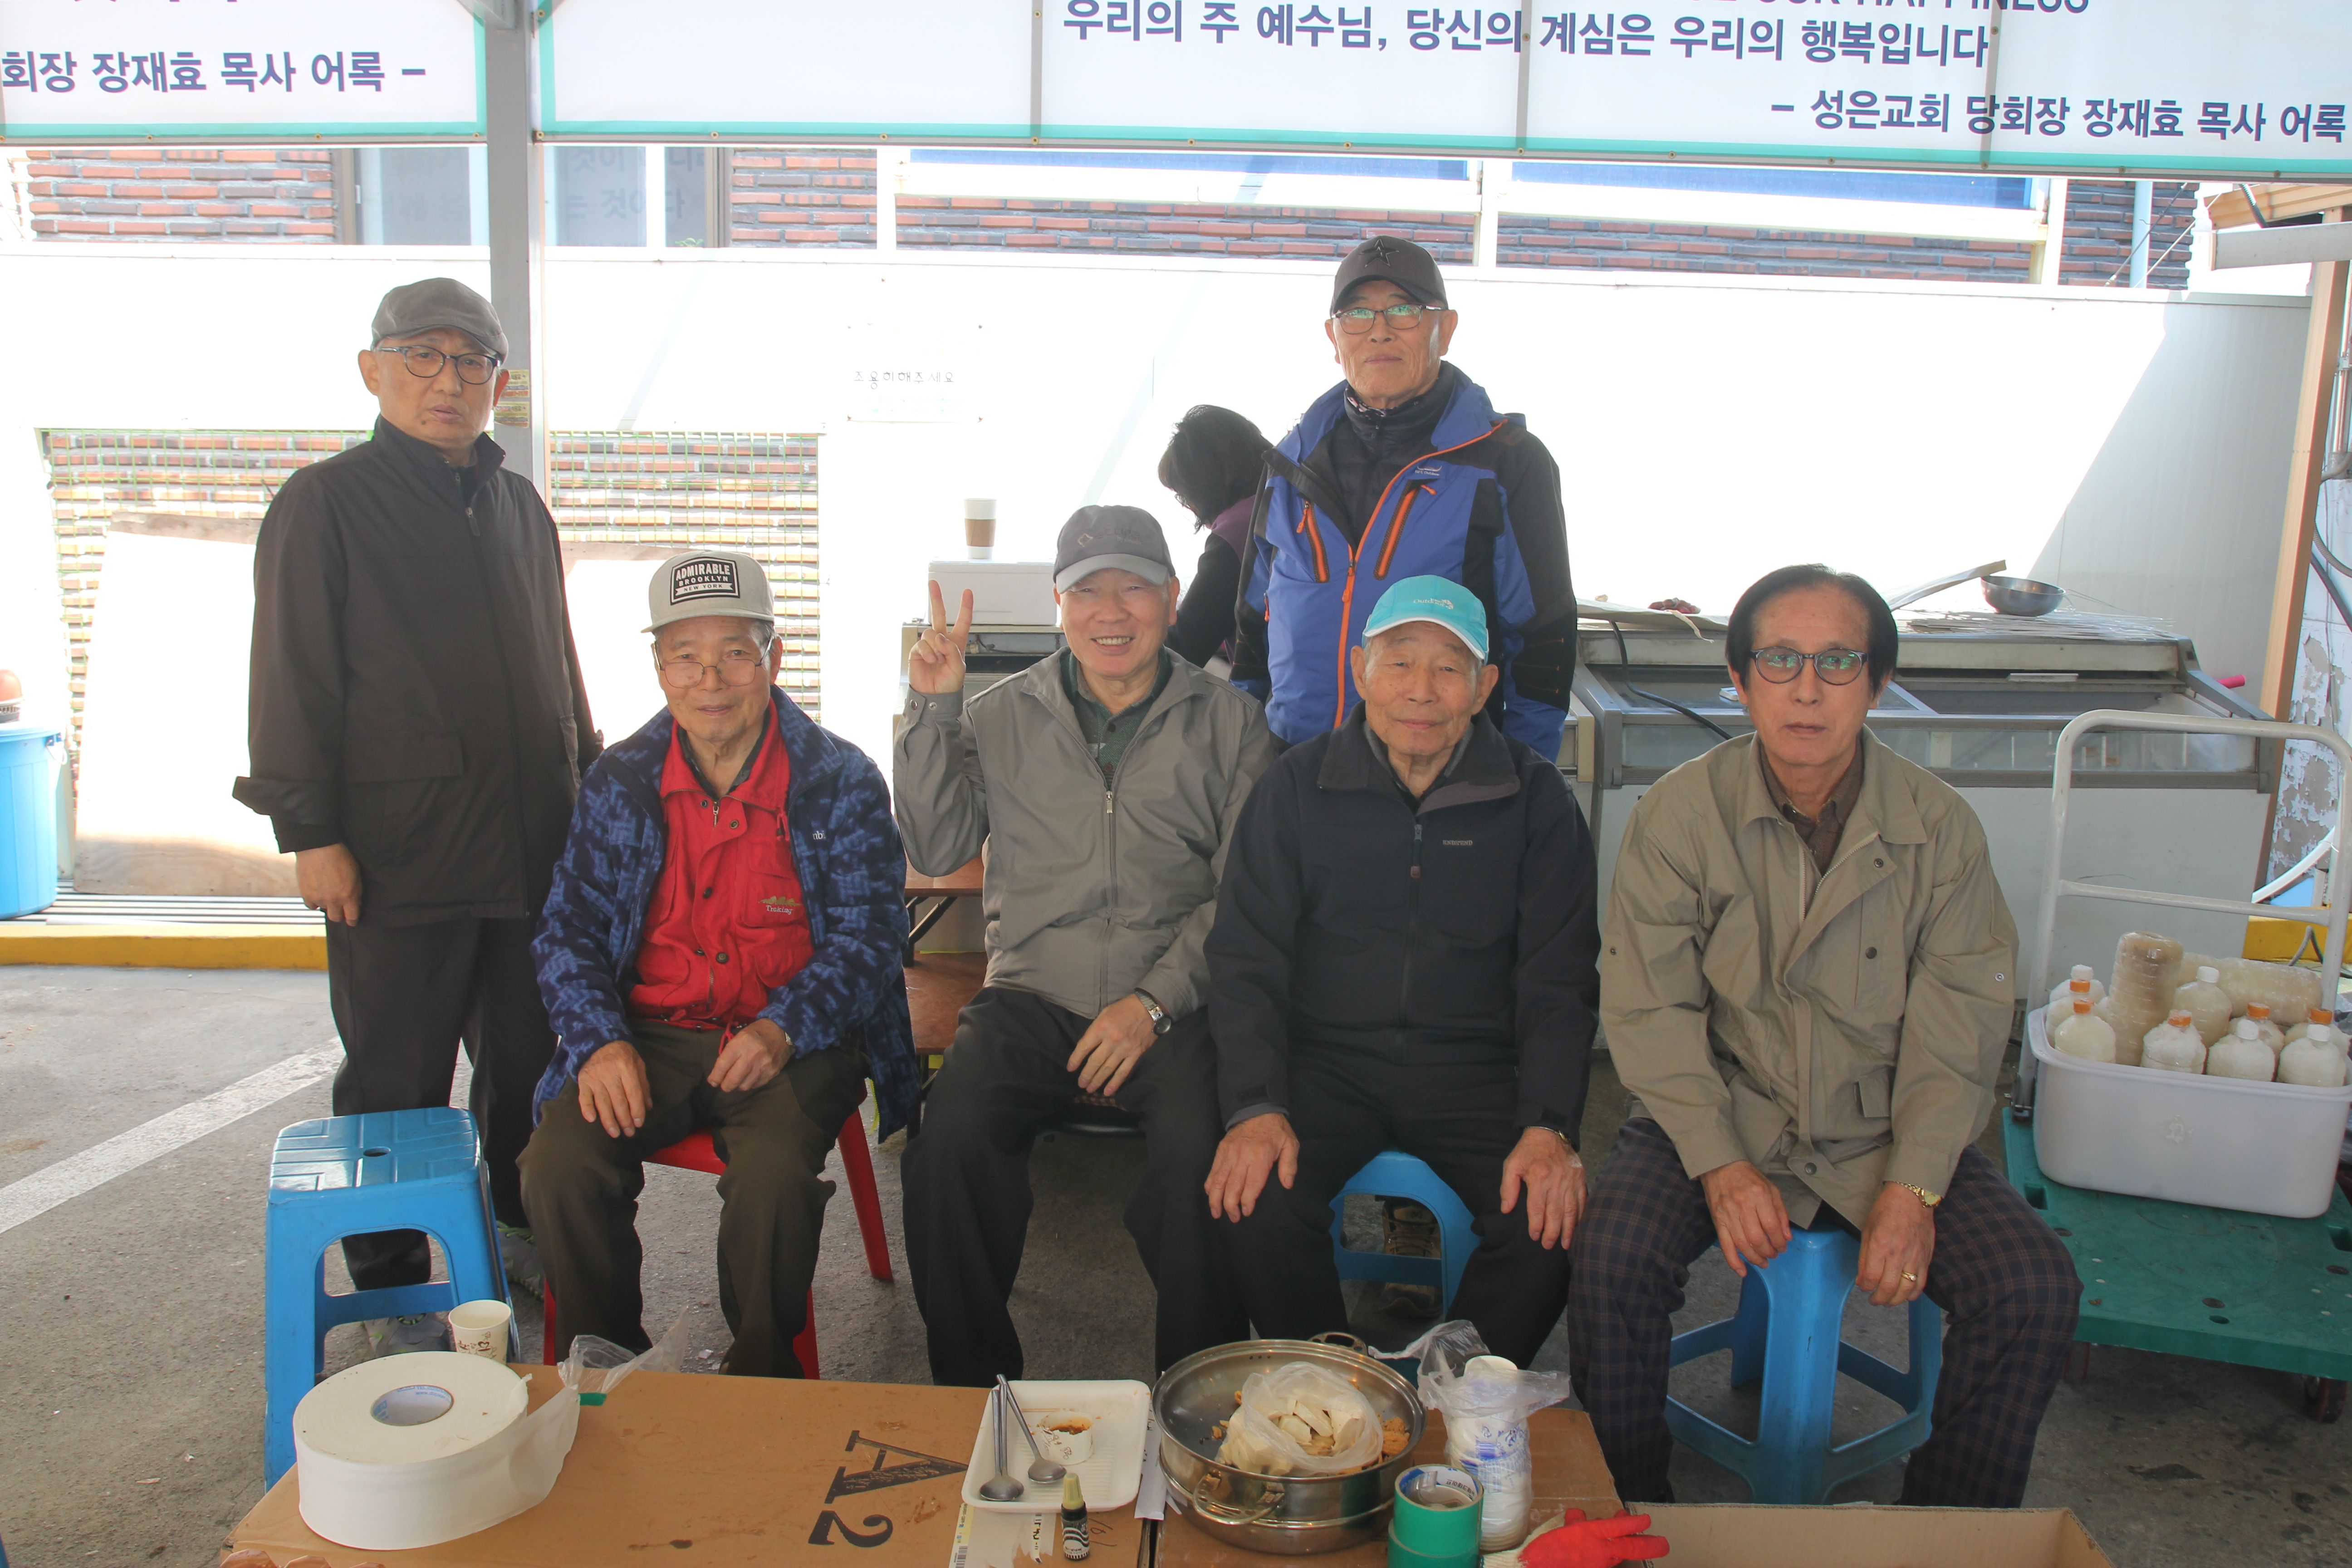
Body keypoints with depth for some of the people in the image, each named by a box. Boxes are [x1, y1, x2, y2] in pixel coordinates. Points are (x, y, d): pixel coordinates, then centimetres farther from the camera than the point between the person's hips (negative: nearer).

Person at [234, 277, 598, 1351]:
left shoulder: (519, 507, 15)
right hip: (397, 855, -5)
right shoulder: (324, 504, -2)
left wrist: (589, 792, 18)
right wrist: (311, 832, -10)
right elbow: (293, 680, -6)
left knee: (530, 1057, 13)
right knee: (396, 1081, 4)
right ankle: (393, 1288, 19)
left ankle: (525, 1227, 32)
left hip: (533, 847, 5)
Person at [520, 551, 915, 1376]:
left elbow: (869, 936, -4)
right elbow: (568, 928, 9)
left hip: (791, 1043, -3)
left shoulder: (839, 780, -2)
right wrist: (599, 1042, -10)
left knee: (775, 1175, -31)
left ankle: (761, 1382, -4)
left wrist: (782, 1030, -21)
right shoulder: (619, 782, 8)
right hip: (650, 1033, 3)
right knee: (559, 1165, -23)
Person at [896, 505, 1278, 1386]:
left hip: (1174, 1006, -1)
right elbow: (935, 851, 5)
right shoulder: (1001, 716, 13)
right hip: (1031, 994, 2)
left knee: (1200, 1155, -29)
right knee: (949, 1142, -25)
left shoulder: (1229, 724, 8)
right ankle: (975, 1397, -4)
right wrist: (931, 711, -3)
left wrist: (1156, 1000, -11)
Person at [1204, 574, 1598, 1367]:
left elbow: (1559, 981, 2)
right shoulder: (1297, 785, 1)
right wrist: (1256, 1107, -16)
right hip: (1327, 1057, 0)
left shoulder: (1536, 798, 1)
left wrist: (1549, 1126, -15)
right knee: (1259, 1204, -26)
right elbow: (1246, 960, 0)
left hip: (1475, 1066, 1)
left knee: (1548, 1221, -24)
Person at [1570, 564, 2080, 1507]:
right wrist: (1722, 1166, -17)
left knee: (2036, 1291, -16)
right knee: (1611, 1263, -26)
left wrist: (1914, 1187, -12)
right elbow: (1649, 1009, -8)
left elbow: (1960, 1021, -2)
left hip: (1880, 1131, 2)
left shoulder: (1939, 826, -3)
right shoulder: (1679, 813, -7)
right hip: (1718, 1115, -1)